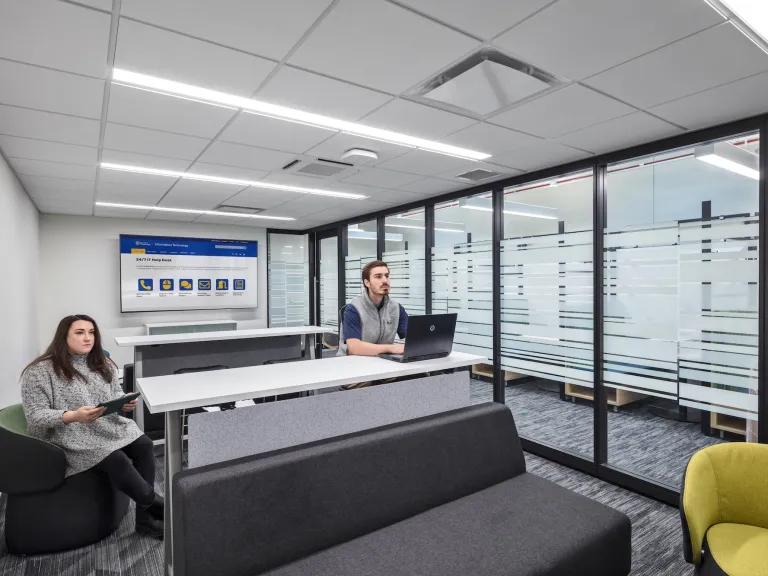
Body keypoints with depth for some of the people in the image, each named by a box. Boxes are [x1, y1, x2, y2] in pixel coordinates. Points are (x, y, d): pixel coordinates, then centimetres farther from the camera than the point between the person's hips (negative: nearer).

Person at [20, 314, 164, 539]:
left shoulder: (103, 364, 9)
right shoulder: (39, 371, -9)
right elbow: (35, 416, -12)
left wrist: (125, 403, -9)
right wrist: (73, 416, -30)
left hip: (110, 427, 6)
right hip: (72, 437, -5)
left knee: (144, 446, -21)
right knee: (116, 460, -30)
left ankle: (144, 517, -13)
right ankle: (156, 505, -10)